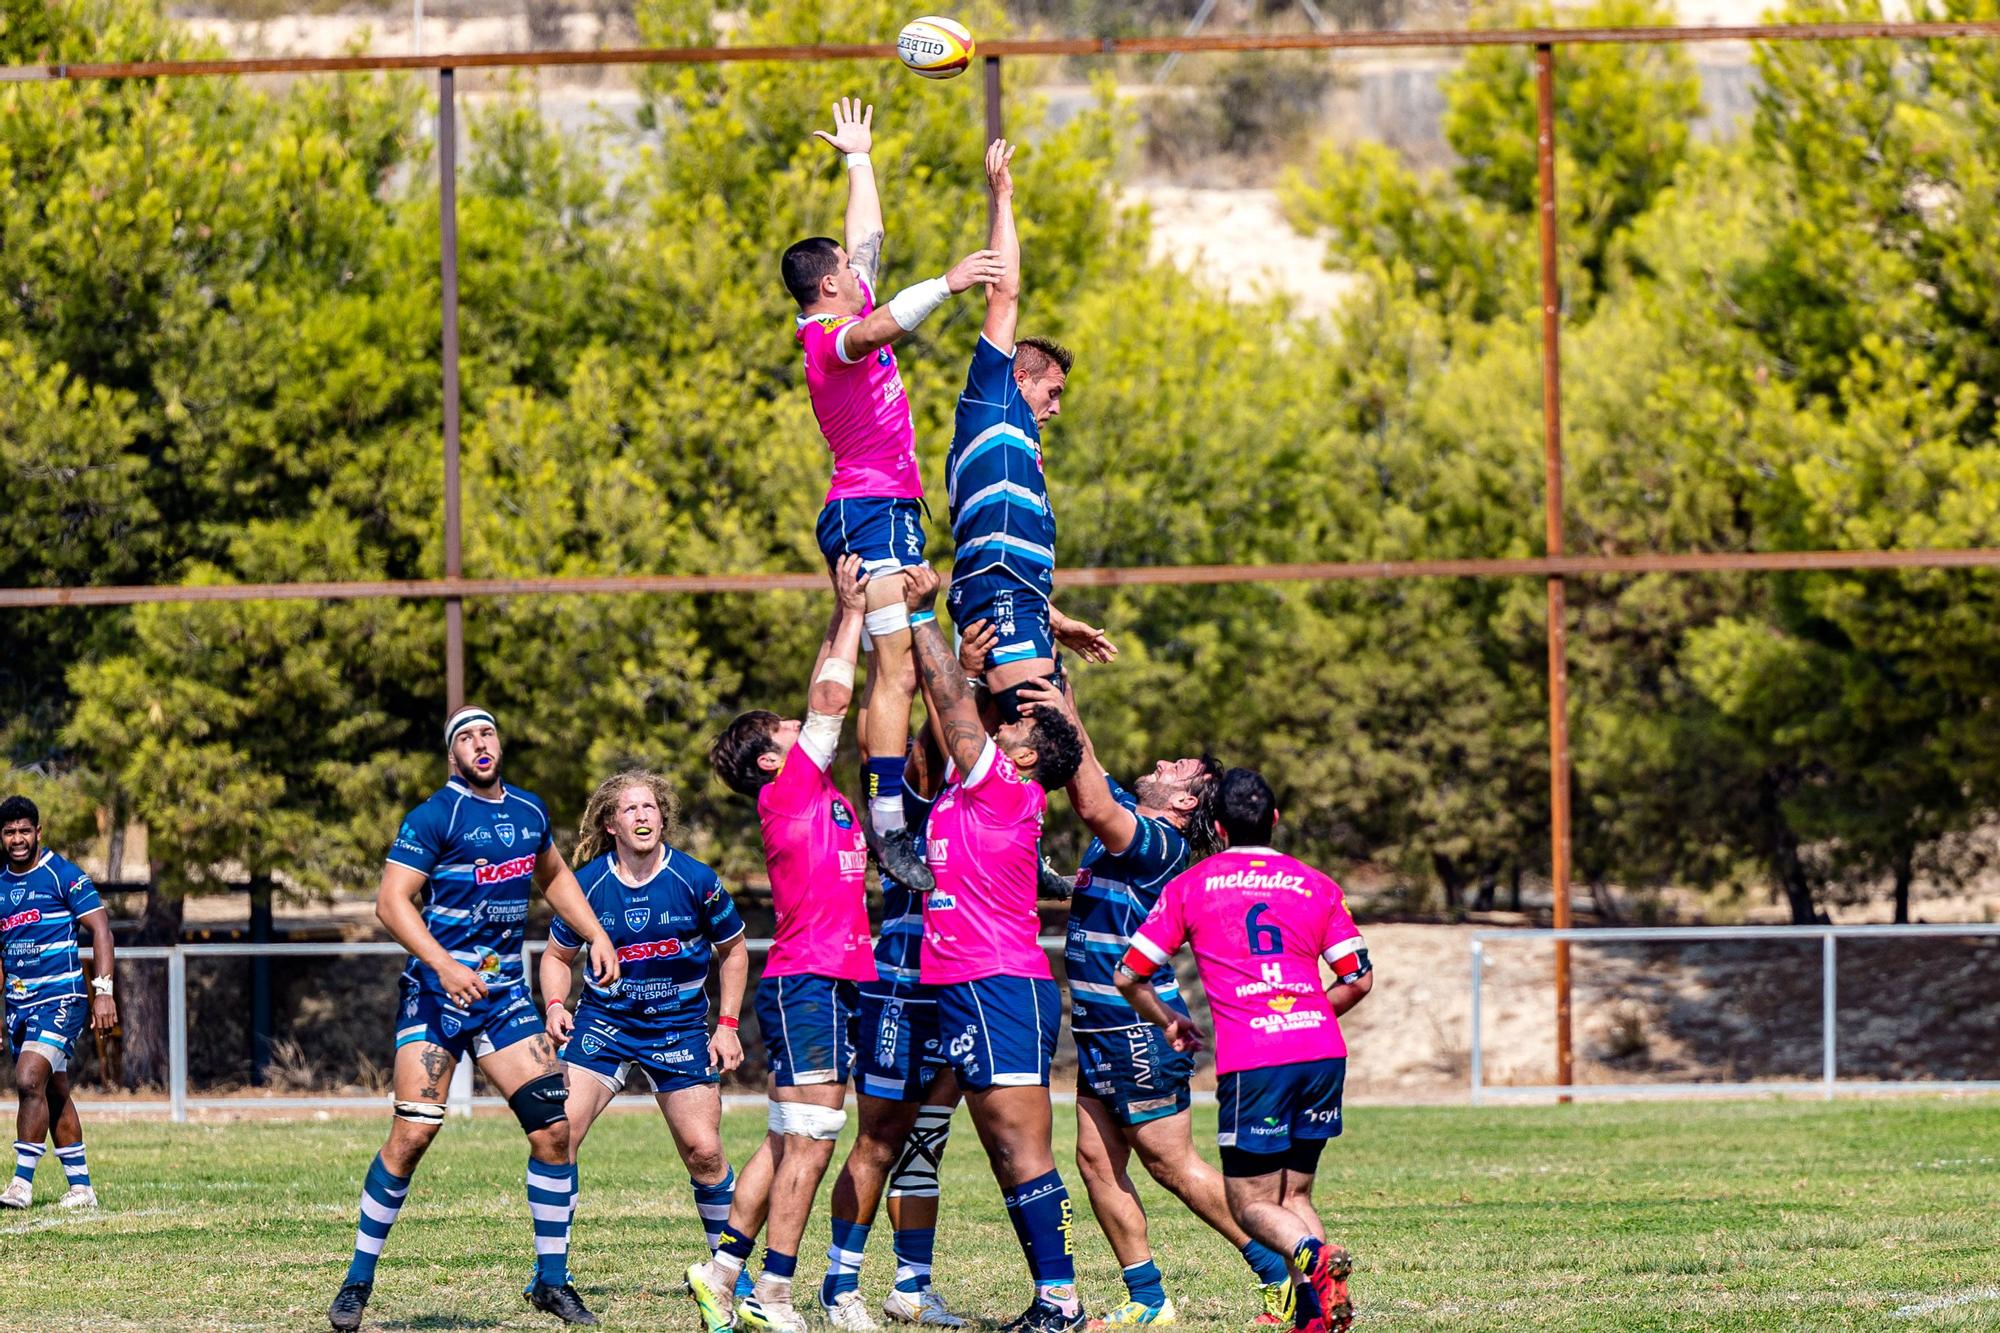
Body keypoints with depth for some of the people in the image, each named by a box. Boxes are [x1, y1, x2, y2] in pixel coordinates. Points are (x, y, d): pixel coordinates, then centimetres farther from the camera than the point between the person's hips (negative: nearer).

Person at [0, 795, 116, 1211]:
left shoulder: (63, 875, -6)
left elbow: (100, 928, -8)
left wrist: (104, 991, -17)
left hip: (60, 997, -7)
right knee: (55, 1093, 9)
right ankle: (80, 1188, 15)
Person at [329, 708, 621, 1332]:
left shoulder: (529, 811, 12)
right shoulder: (435, 816, -8)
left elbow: (555, 877, 31)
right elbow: (391, 901, -15)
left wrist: (596, 935, 20)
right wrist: (444, 965, -25)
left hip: (505, 993, 5)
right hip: (438, 991, -5)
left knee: (553, 1128, -3)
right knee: (412, 1134, -12)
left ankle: (552, 1280, 9)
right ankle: (357, 1281, -1)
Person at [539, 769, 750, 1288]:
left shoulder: (695, 881, -10)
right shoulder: (588, 885, -8)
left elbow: (732, 951, 5)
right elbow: (557, 955, 7)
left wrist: (727, 1025, 0)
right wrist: (555, 1005, -12)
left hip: (680, 1026, -1)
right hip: (604, 1021, 1)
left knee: (703, 1151, -6)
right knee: (560, 1130, -15)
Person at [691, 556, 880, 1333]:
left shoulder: (822, 795, 15)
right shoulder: (787, 792, -7)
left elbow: (830, 697, 21)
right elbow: (832, 699, -7)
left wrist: (848, 615, 16)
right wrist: (851, 612, 0)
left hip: (829, 985, 9)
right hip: (807, 983, -9)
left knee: (789, 1145, 12)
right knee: (808, 1144, -9)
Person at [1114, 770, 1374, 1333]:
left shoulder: (1189, 887, 9)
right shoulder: (1316, 885, 15)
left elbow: (1129, 976, 12)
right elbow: (1359, 979, 14)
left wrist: (1168, 1021, 31)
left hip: (1252, 1063, -3)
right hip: (1323, 1053, 3)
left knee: (1251, 1204, 4)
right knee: (1293, 1194, 15)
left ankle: (1313, 1255, -29)